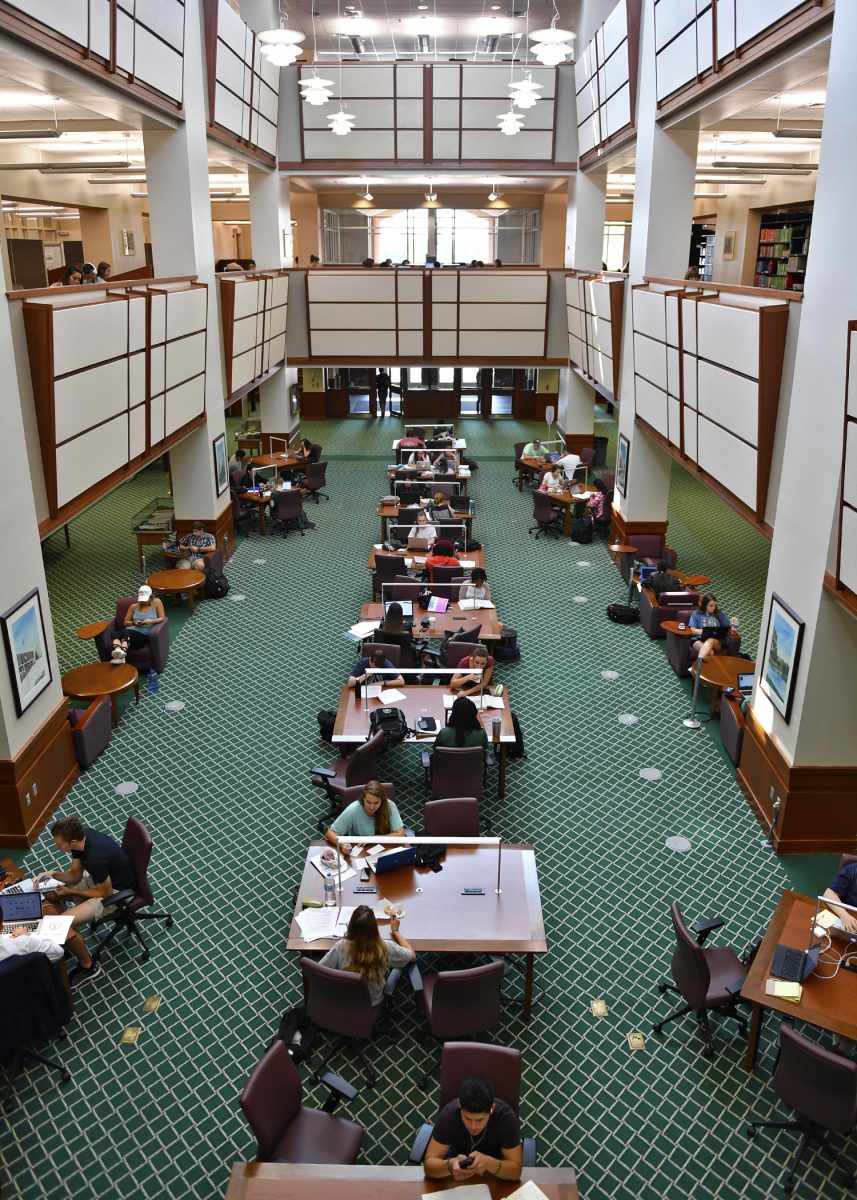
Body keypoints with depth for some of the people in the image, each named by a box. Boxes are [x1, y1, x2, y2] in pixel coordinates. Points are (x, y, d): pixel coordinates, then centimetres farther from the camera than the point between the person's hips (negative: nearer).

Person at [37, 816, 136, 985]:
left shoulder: (96, 857, -38)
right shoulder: (80, 837, -13)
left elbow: (105, 892, -22)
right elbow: (75, 875, 2)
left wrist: (71, 892, -12)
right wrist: (52, 874, -16)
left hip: (116, 892, -9)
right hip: (98, 878, 9)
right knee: (49, 896, 4)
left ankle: (88, 966, 4)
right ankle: (71, 940, 19)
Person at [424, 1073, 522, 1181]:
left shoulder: (506, 1116, -32)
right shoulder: (449, 1113, -30)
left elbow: (516, 1169, -29)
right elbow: (429, 1164, -30)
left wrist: (489, 1163, -48)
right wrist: (450, 1165, -51)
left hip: (495, 1160, 0)